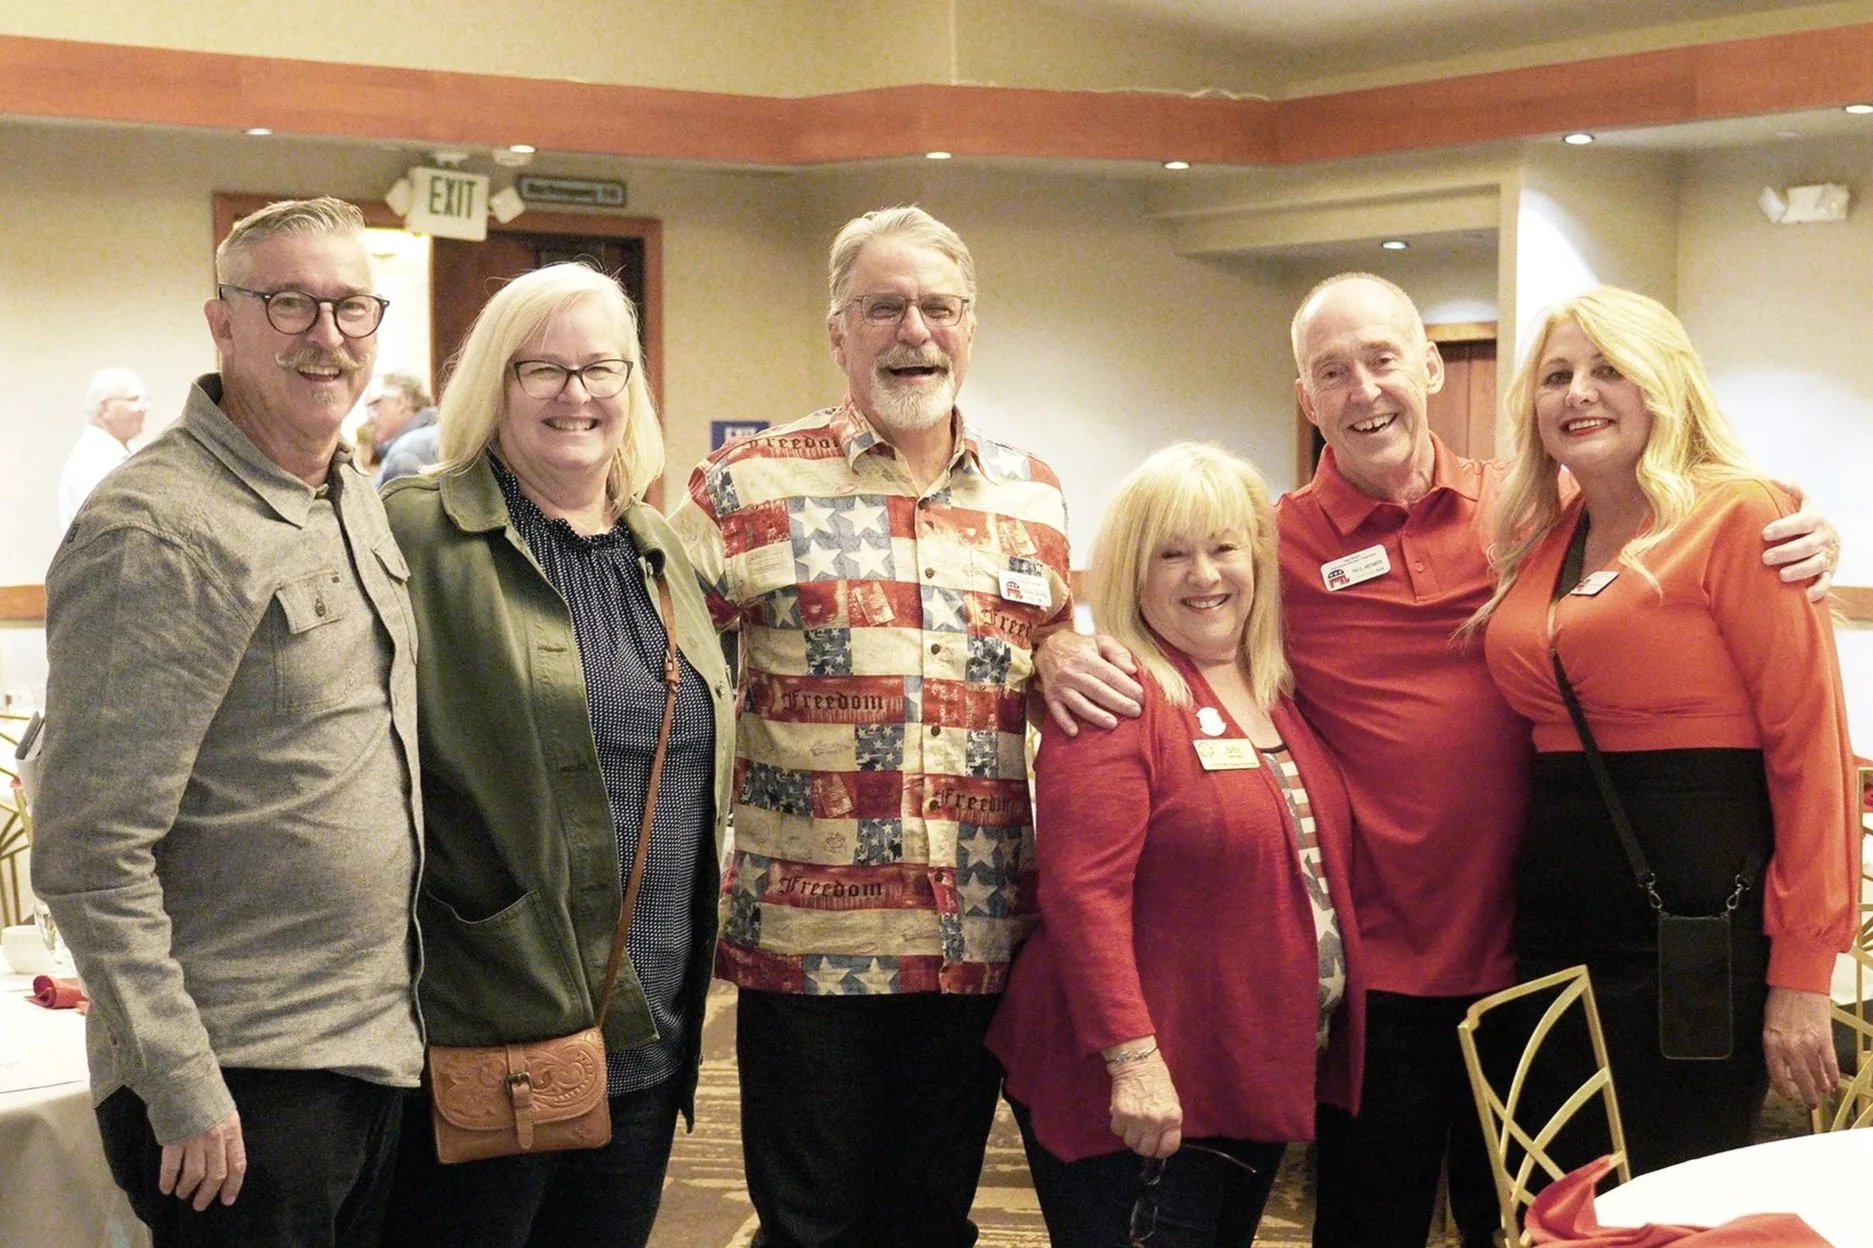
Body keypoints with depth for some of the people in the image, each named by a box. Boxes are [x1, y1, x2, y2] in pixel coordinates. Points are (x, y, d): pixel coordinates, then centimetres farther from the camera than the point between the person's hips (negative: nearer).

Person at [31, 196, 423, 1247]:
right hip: (242, 1087, -8)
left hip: (377, 1050, 8)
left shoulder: (358, 492, 9)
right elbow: (89, 853, -19)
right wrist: (182, 1091, -19)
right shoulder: (158, 532, -17)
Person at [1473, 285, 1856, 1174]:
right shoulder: (1537, 541, 12)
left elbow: (1811, 743, -11)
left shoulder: (1737, 517, -7)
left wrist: (1802, 974, -15)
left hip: (1699, 926, -6)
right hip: (1554, 925, 6)